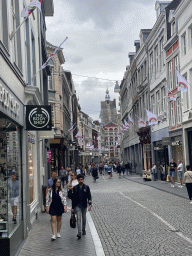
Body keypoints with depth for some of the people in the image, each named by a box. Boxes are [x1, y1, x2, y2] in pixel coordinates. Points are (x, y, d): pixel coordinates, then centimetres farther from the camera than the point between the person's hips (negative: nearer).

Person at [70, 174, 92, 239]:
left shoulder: (86, 187, -1)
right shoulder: (75, 188, 0)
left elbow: (89, 196, -3)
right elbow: (73, 198, 4)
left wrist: (90, 205, -15)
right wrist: (72, 207, 2)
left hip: (84, 205, 1)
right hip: (77, 206, -1)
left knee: (84, 218, 12)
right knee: (78, 218, -10)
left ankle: (83, 230, 30)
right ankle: (79, 233, -14)